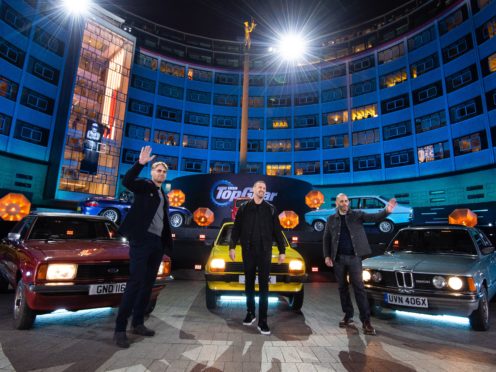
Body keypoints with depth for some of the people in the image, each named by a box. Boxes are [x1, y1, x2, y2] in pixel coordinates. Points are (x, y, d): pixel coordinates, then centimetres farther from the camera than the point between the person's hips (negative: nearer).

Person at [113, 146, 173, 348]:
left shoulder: (164, 195, 20)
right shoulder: (144, 185, 2)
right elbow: (127, 181, -21)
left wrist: (167, 243, 16)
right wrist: (140, 163, -32)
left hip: (157, 242, 7)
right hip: (142, 239, -7)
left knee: (148, 284, 10)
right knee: (135, 282, -10)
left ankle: (138, 324, 21)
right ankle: (120, 329, -2)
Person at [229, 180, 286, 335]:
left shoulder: (271, 209, 6)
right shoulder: (243, 208, 5)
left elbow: (277, 231, 6)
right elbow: (236, 229, 3)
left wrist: (282, 251, 2)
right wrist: (232, 247, -6)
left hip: (265, 252, -1)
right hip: (248, 251, 1)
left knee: (263, 285, 0)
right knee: (249, 283, 12)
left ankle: (262, 321, 4)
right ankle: (250, 313, 29)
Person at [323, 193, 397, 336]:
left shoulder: (357, 215, 2)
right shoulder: (331, 219, 6)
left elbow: (374, 217, -12)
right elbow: (326, 239, 7)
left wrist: (386, 211, -32)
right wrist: (327, 256, -1)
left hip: (354, 257, -2)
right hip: (338, 258, 2)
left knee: (359, 287, -2)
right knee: (342, 288, 11)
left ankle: (366, 321, 3)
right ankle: (348, 316, 25)